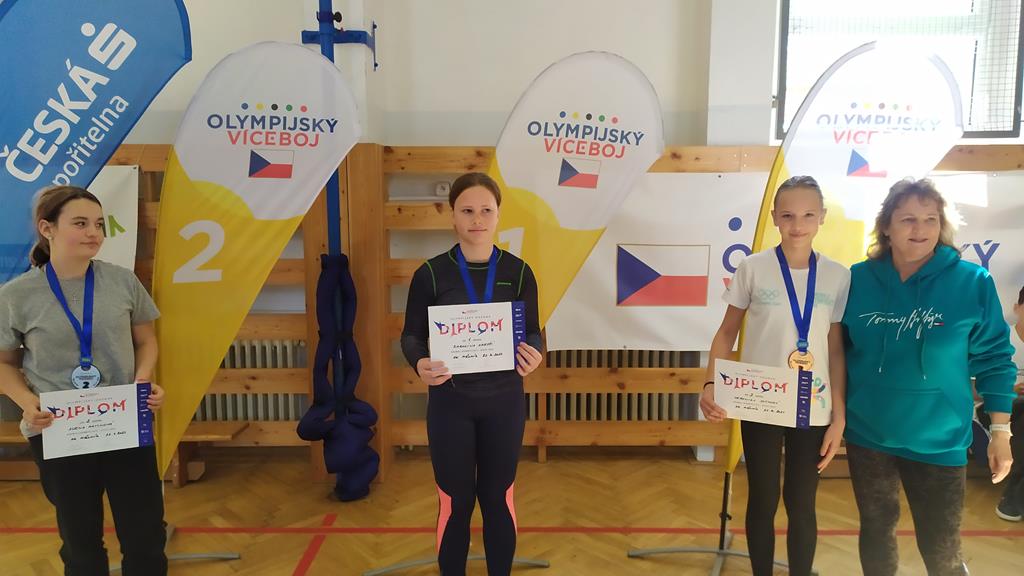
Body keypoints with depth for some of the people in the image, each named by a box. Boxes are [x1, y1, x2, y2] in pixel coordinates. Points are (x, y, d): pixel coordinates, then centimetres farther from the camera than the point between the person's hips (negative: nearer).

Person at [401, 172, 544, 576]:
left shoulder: (518, 272, -2)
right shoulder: (431, 273, -6)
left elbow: (533, 331, 2)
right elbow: (412, 334, -1)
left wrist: (533, 354, -21)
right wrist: (419, 363, -23)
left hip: (504, 400, 1)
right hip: (449, 401, -1)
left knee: (498, 499, 14)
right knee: (455, 503, 10)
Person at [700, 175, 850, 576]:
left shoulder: (838, 276, -1)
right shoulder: (753, 269, -6)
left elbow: (836, 350, 3)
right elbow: (727, 332, 0)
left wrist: (839, 417, 2)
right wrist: (711, 384, -13)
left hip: (813, 410, 1)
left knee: (801, 504, 12)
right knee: (762, 501, 11)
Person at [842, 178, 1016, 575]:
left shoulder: (973, 282, -9)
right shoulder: (858, 279, -4)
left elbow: (994, 360, -2)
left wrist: (1000, 431, -3)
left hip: (938, 441, -2)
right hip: (867, 434, 2)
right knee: (876, 530, 19)